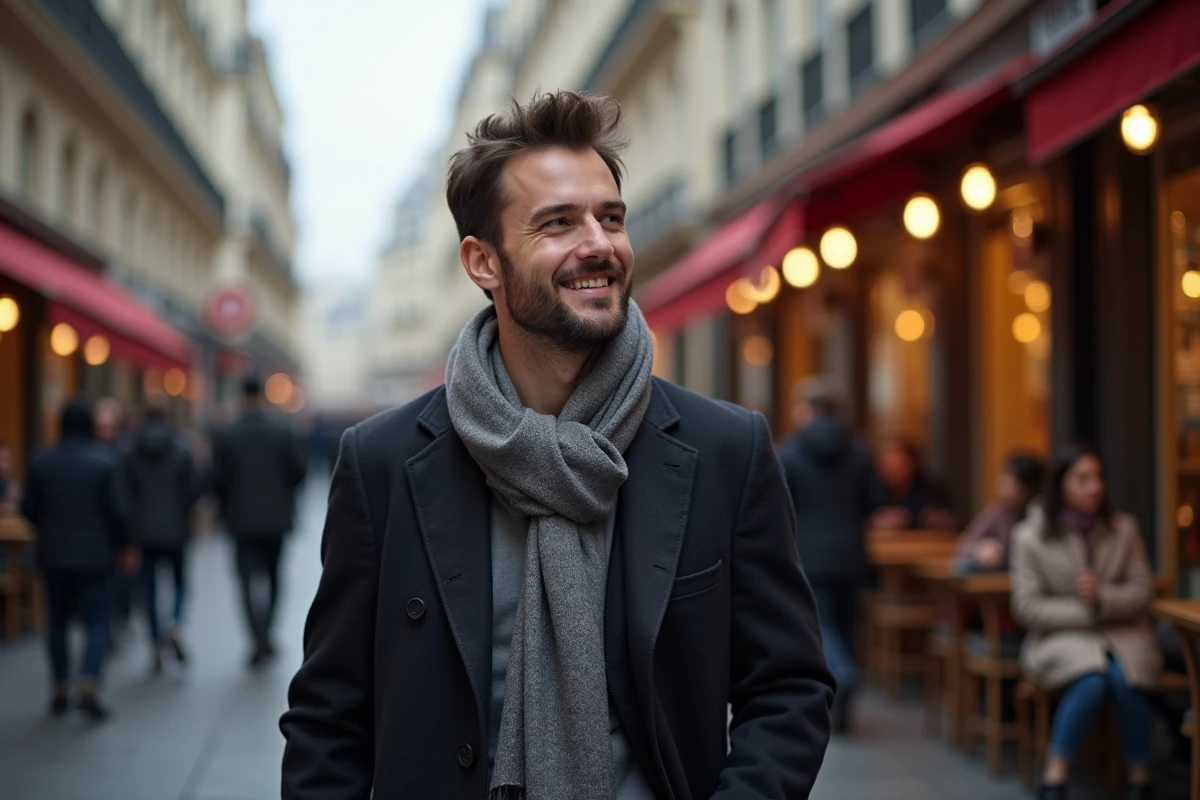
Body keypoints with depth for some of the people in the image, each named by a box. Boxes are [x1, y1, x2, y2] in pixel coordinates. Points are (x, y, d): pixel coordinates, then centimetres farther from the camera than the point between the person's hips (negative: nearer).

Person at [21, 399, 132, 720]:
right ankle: (89, 685, -17)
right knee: (96, 621, 1)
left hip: (54, 554, 3)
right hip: (94, 555, -3)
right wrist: (123, 545, 4)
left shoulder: (41, 462, -2)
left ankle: (61, 691, 16)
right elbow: (115, 510, -10)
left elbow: (28, 509, 1)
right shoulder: (103, 461, -9)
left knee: (58, 621, 14)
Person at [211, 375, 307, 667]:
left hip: (242, 518, -1)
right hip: (276, 515, 1)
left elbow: (219, 478, -5)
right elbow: (298, 470, -5)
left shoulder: (226, 435, -5)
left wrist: (226, 509, 11)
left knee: (248, 579, -1)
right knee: (272, 575, 16)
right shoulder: (283, 430, -5)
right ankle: (266, 632, 18)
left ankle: (259, 639, -14)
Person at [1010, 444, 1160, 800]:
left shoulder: (1124, 528, 3)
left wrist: (1103, 598, -18)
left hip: (1122, 633, 2)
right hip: (1060, 636, -2)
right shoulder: (1031, 536, -4)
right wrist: (1084, 611, -14)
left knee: (1124, 677, -31)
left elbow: (1143, 591, 3)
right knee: (1093, 677, -34)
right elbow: (1026, 606, -6)